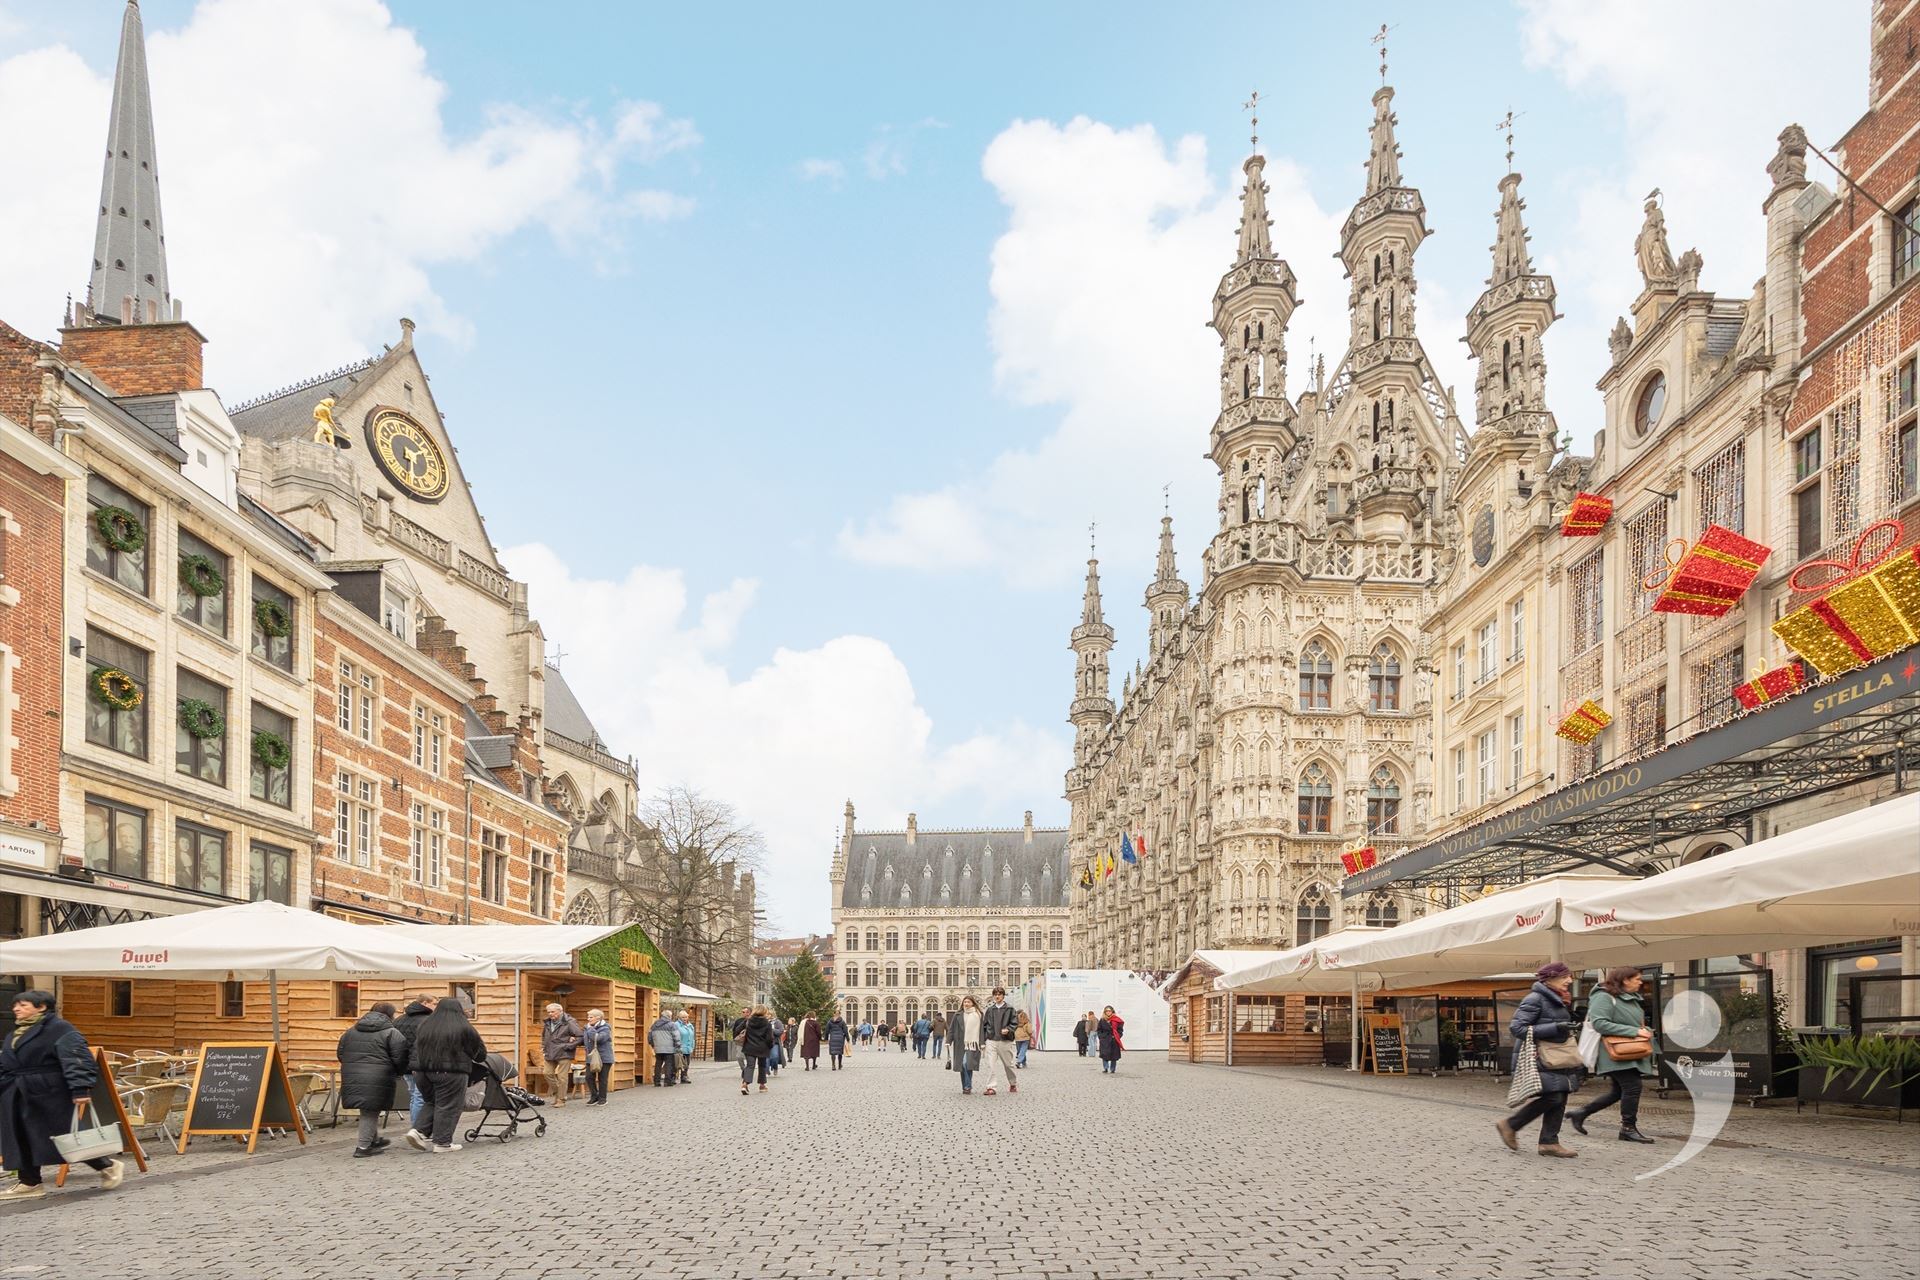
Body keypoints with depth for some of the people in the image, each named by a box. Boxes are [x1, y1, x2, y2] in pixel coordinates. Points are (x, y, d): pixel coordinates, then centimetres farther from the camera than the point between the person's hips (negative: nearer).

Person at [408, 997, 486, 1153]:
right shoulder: (463, 1028, -1)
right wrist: (478, 1059, 27)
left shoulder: (425, 1026, 14)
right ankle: (442, 1143, 4)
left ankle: (421, 1132, 4)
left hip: (423, 1071, 5)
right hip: (451, 1073, -5)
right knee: (448, 1107, 3)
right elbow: (480, 1052, 7)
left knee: (432, 1102, 20)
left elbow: (416, 1048, 19)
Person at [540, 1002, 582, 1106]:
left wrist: (568, 1046, -15)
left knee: (562, 1077, -5)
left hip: (564, 1054, -7)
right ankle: (557, 1094, 25)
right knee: (548, 1073, 7)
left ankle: (561, 1100, 3)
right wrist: (544, 1048, 17)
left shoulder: (569, 1022, -11)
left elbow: (580, 1036, -14)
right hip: (550, 1054, 7)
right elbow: (543, 1036, 30)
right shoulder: (547, 1023, 11)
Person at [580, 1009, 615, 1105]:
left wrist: (590, 1029, -20)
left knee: (602, 1079, 2)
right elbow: (582, 1040, 14)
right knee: (589, 1077, 0)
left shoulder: (605, 1028, -12)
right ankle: (594, 1097, 15)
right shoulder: (587, 1028, 9)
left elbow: (598, 1038, -28)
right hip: (591, 1058, 6)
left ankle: (602, 1099, 13)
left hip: (604, 1058, -6)